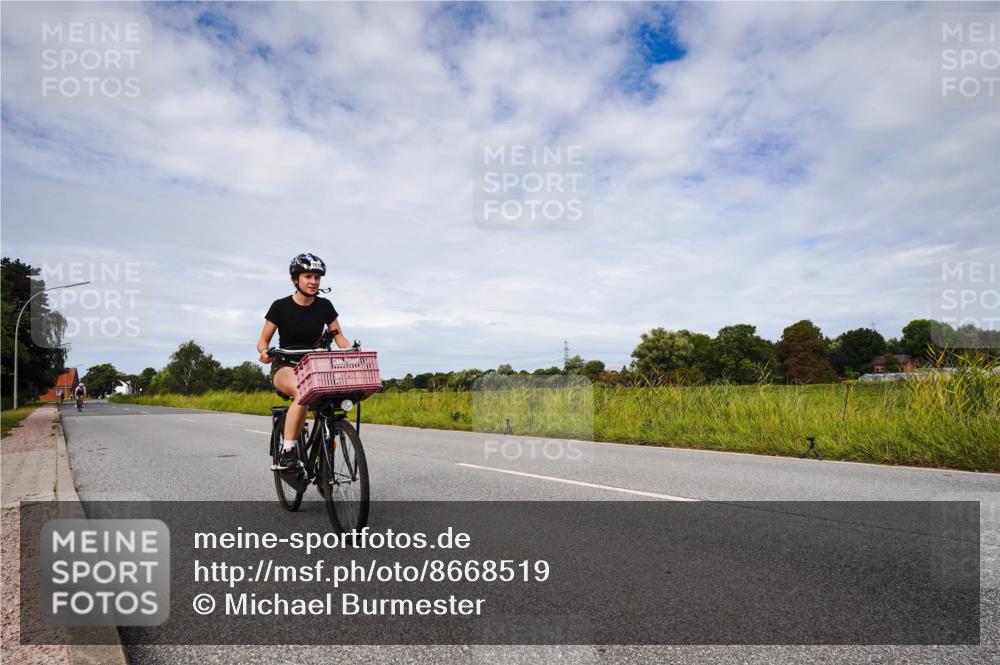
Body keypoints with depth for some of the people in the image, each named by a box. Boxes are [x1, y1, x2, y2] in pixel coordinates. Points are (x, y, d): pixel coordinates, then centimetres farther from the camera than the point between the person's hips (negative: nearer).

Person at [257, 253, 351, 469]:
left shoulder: (324, 306, 1)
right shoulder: (281, 306, -6)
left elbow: (339, 337, 4)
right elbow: (263, 341, -1)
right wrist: (264, 352, -24)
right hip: (285, 367, -3)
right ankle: (286, 452, -30)